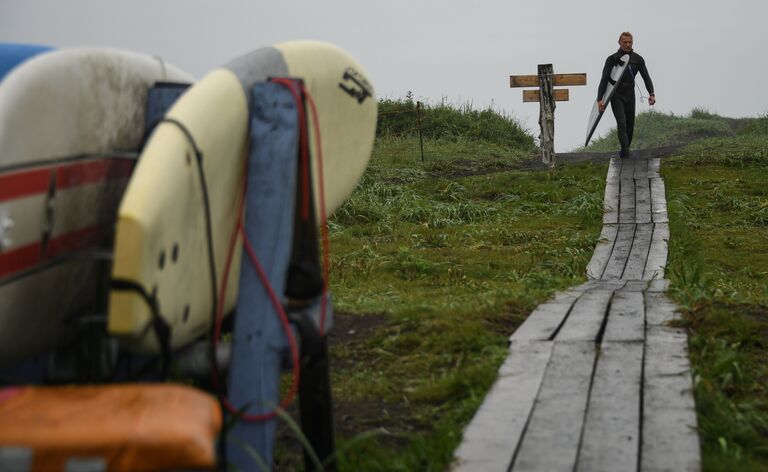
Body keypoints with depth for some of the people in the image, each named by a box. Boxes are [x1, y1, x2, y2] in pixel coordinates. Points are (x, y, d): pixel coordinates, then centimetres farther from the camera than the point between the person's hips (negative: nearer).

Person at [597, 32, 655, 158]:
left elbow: (646, 77, -1)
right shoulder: (612, 59, -6)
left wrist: (651, 94, -17)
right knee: (622, 123, -17)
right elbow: (604, 80, -9)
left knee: (630, 125, 6)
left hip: (630, 95, 4)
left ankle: (624, 151, 22)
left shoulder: (637, 59, 2)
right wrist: (600, 99, -19)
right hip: (616, 96, -4)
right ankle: (626, 154, -21)